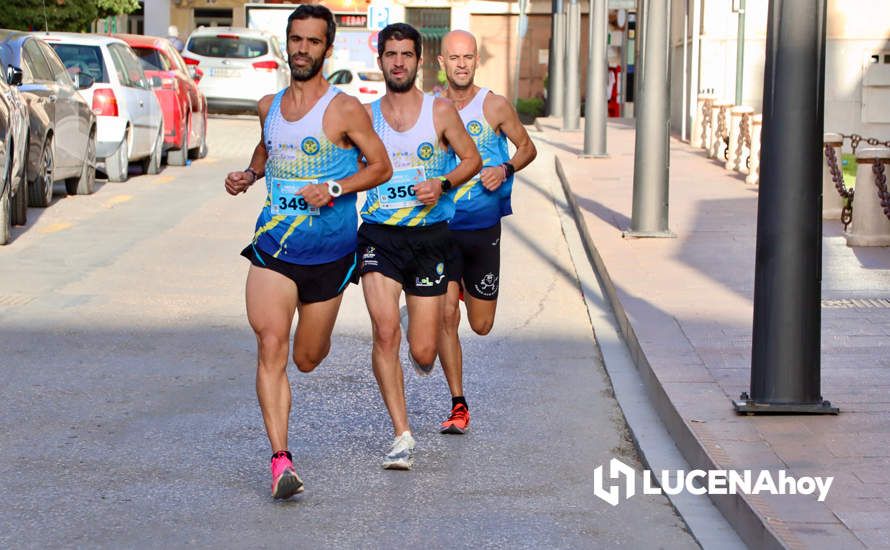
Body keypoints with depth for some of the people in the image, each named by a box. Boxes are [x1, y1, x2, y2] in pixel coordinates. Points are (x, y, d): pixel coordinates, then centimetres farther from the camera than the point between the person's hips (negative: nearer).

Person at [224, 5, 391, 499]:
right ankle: (281, 459, -17)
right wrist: (250, 174, 8)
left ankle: (320, 332, 51)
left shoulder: (344, 109, -7)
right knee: (271, 346, -15)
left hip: (328, 252, -2)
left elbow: (381, 167, -4)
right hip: (273, 247, 2)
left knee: (307, 358, 11)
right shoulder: (269, 106, 8)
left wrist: (334, 189, -18)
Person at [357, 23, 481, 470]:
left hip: (429, 235, 0)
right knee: (385, 330, -21)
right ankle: (402, 435, -13)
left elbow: (472, 159, 8)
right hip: (379, 233, 0)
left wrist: (443, 185, -9)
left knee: (423, 353, 0)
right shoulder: (365, 116, 6)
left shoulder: (440, 111, 2)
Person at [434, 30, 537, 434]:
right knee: (446, 314, -11)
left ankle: (467, 288, 46)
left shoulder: (494, 106, -4)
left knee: (481, 325, 8)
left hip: (483, 229, 0)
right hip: (441, 227, 0)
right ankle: (458, 406, -2)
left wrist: (505, 169, -12)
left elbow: (527, 148, 7)